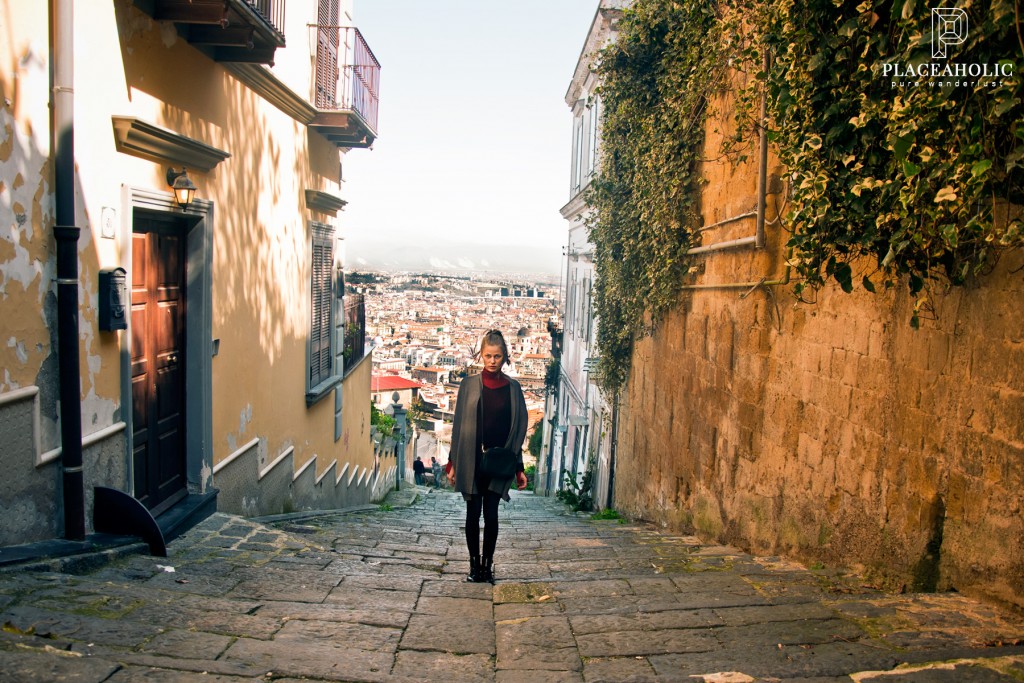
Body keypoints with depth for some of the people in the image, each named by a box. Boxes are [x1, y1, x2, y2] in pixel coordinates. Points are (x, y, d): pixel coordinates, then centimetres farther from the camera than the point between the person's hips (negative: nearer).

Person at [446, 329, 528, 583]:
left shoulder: (513, 388, 3)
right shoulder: (469, 384, 0)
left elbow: (517, 429, 5)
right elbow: (458, 425, 2)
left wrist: (519, 468, 3)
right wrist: (452, 463, -1)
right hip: (471, 460, 0)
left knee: (491, 514, 2)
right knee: (473, 513, 6)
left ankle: (487, 563, 15)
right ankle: (474, 563, 18)